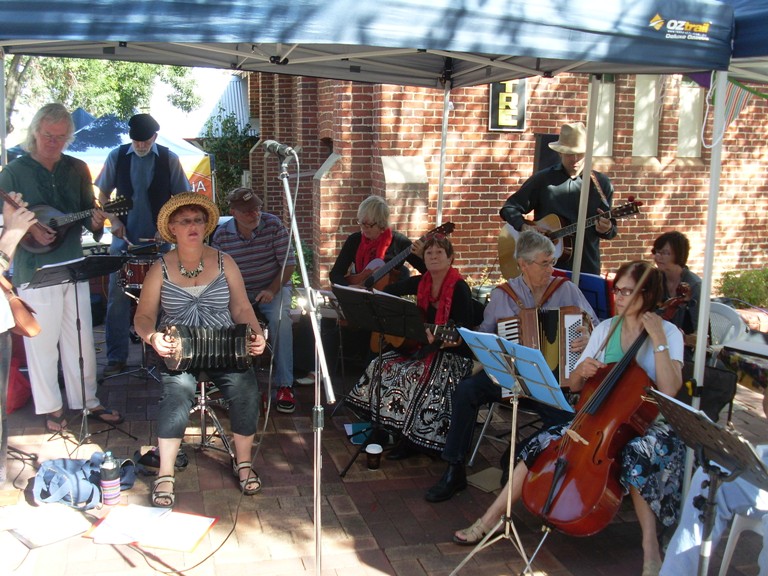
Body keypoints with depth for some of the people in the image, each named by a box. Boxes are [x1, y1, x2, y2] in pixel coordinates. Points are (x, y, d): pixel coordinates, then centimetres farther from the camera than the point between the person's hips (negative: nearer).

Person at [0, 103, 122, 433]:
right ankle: (50, 408, 18)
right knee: (43, 341, 4)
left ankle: (86, 401, 23)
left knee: (81, 339, 11)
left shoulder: (76, 169, 7)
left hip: (73, 266, 4)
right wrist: (31, 229, -20)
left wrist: (96, 222, -12)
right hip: (35, 269, -4)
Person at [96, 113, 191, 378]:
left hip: (159, 239, -1)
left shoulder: (169, 159, -1)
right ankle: (116, 358, 7)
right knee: (118, 297, 0)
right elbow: (103, 194, 10)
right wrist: (113, 219, -6)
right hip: (124, 238, 1)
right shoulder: (117, 157, 3)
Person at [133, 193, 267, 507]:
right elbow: (143, 316, 2)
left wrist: (256, 335, -13)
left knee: (246, 386, -27)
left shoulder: (224, 262, 6)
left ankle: (243, 461, -5)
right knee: (178, 389, -32)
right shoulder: (161, 268, 3)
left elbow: (242, 309, 5)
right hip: (177, 350, -1)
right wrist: (153, 337, -20)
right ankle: (165, 475, -19)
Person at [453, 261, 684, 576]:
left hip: (647, 425, -4)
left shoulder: (669, 333, -7)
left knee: (638, 454, -39)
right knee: (542, 444, -14)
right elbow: (573, 385, 7)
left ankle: (651, 550, -24)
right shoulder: (605, 329, 6)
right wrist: (581, 370, -15)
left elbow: (669, 391, -22)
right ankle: (490, 519, -6)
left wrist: (658, 341, -25)